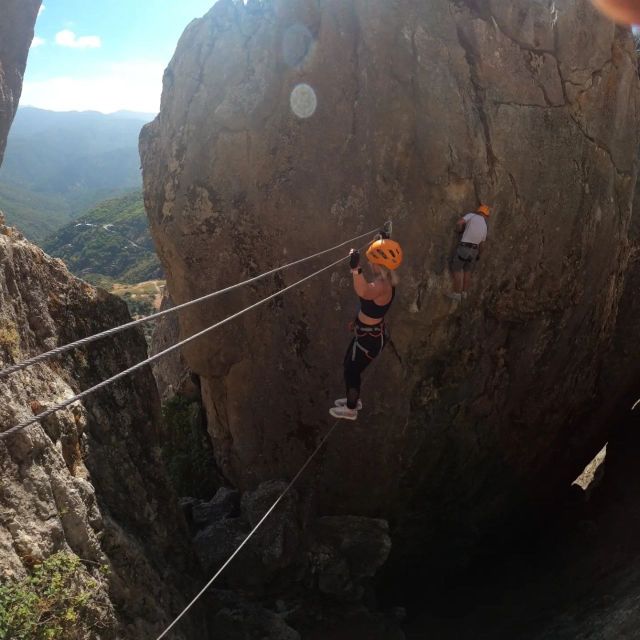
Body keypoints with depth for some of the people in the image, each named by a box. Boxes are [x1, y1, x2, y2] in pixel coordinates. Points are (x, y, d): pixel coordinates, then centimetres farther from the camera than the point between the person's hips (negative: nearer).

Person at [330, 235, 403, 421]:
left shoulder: (382, 286, -38)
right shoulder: (384, 280, -6)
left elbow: (364, 292, -61)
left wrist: (356, 268, -74)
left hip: (370, 339, -10)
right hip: (370, 333, 10)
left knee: (351, 372, 14)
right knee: (349, 365, 29)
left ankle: (351, 410, 40)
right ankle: (354, 400, 53)